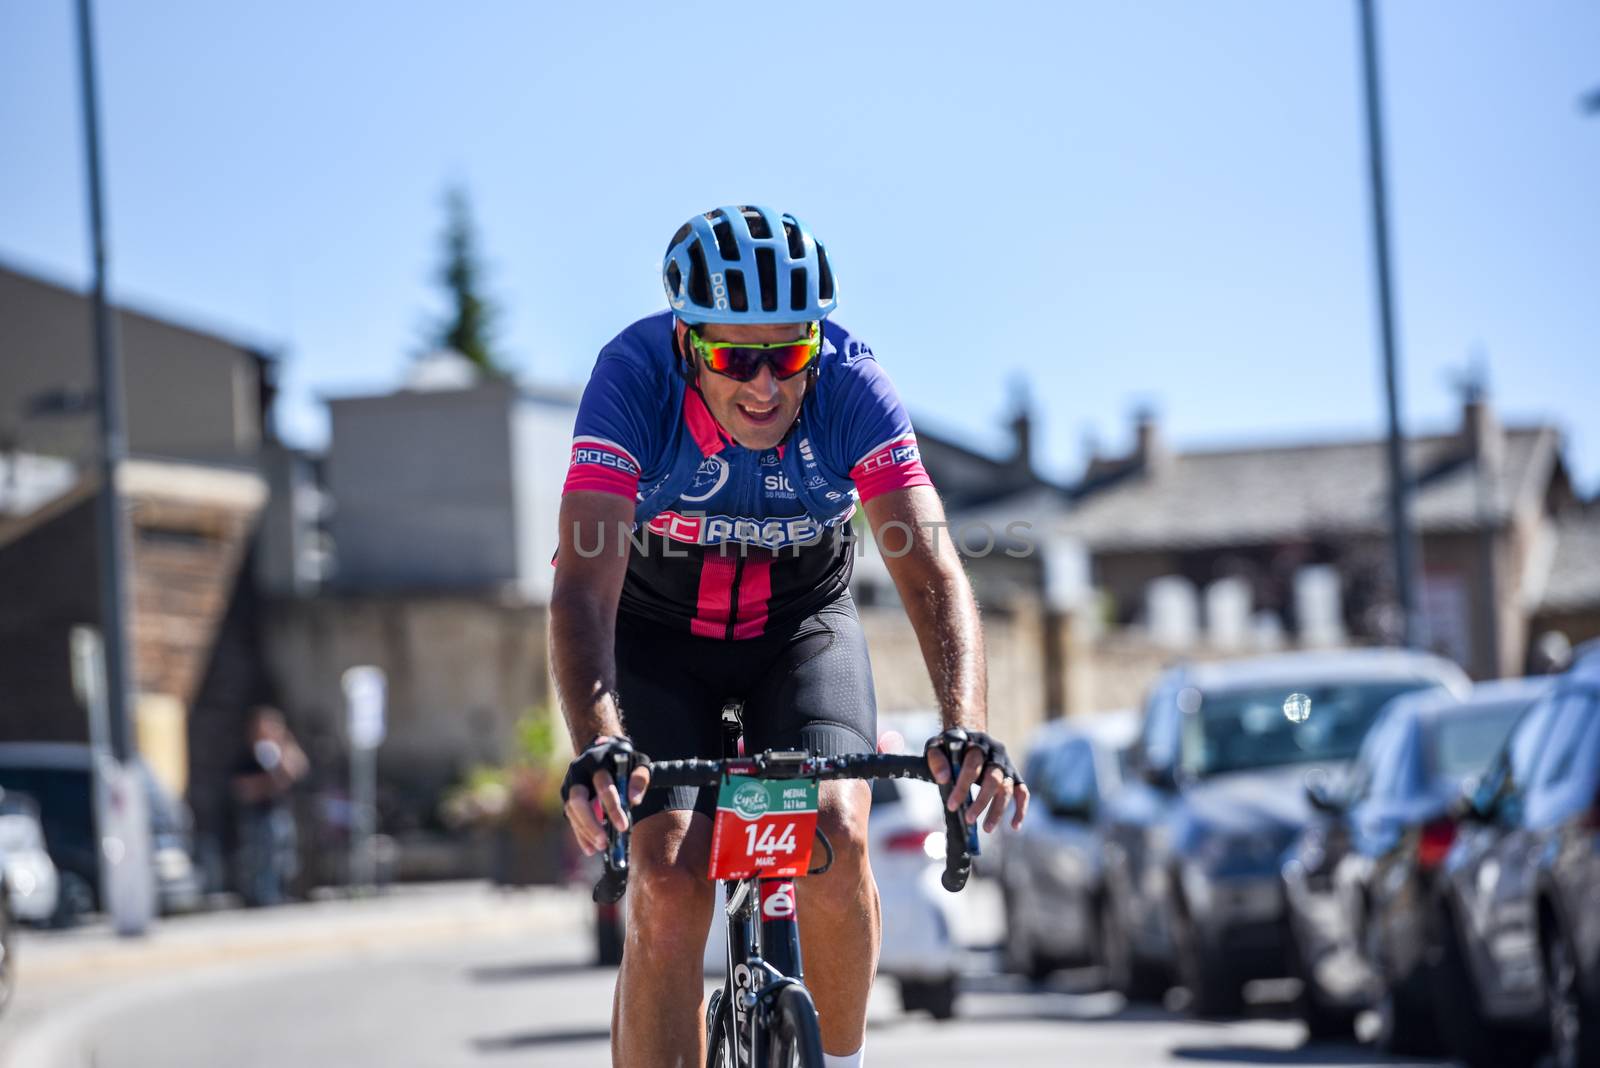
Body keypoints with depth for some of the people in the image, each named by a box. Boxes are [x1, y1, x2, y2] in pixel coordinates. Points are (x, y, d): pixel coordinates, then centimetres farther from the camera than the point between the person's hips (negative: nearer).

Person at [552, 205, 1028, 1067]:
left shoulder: (850, 384, -27)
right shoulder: (634, 377, -30)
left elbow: (930, 571, -33)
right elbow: (585, 584, -38)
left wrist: (967, 731, -50)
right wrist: (596, 748, -55)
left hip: (803, 625, 1)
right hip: (660, 634, -1)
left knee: (834, 835, -23)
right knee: (669, 881, -19)